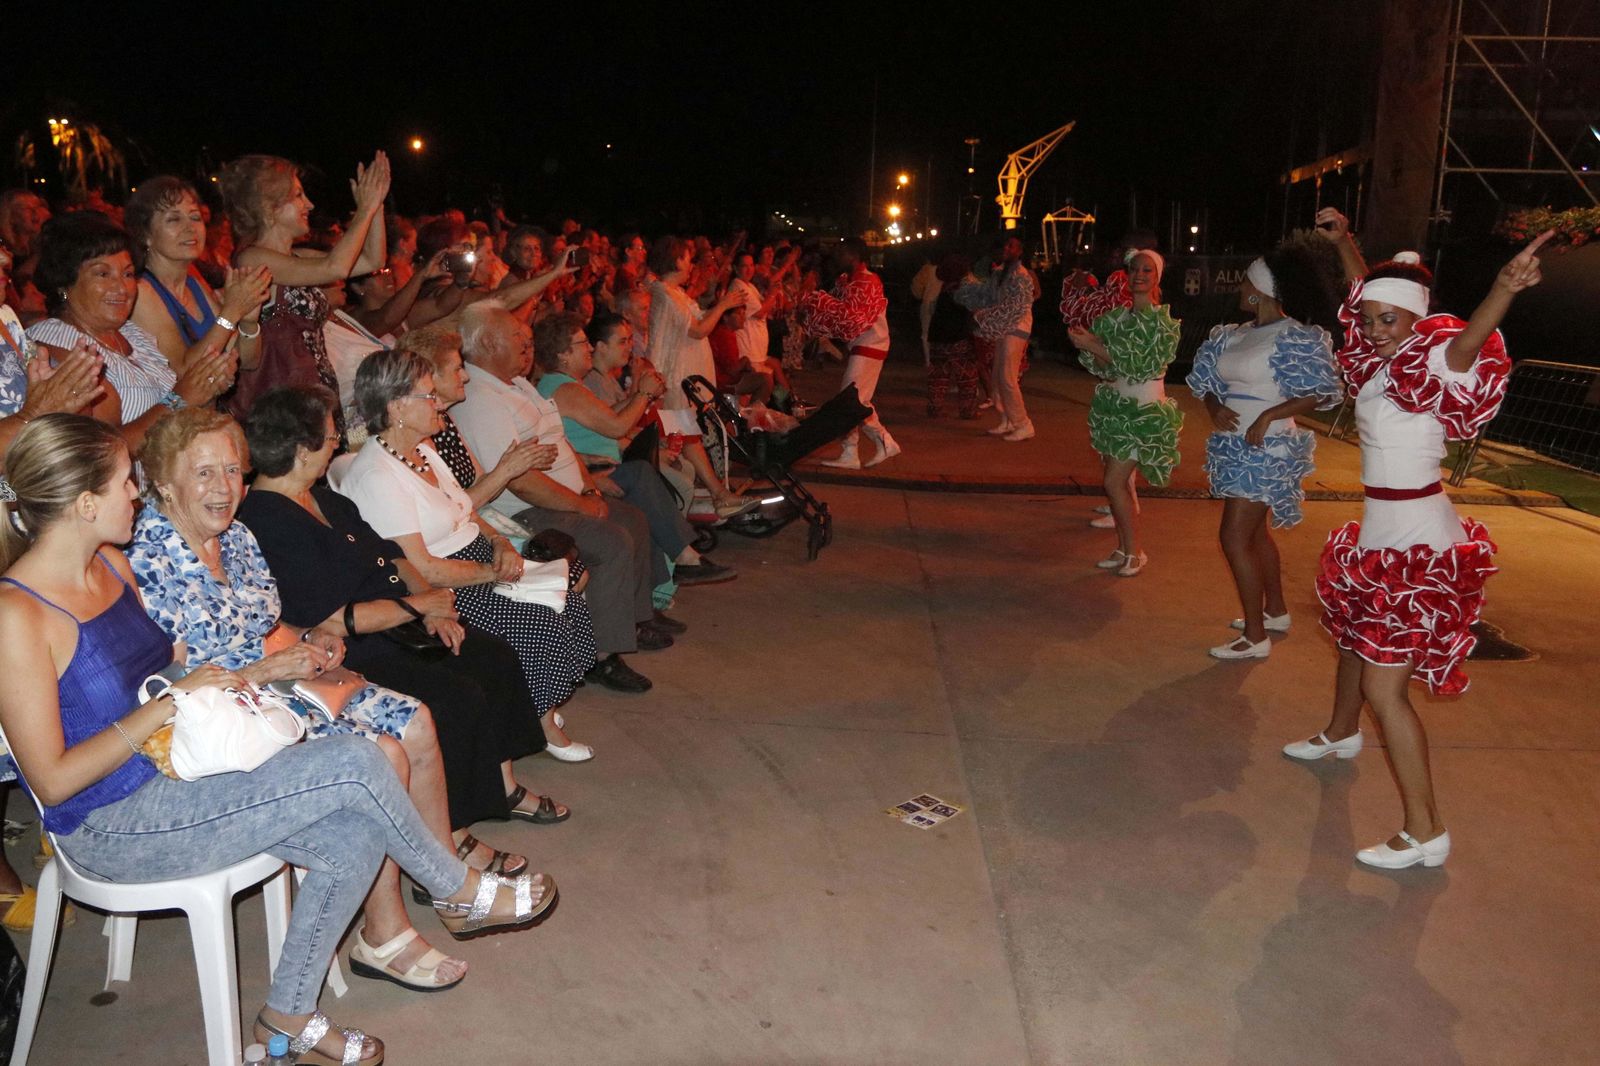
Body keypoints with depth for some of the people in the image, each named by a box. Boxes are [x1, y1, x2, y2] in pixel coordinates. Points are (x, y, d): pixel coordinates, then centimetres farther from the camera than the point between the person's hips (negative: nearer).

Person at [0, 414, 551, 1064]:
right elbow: (53, 781, -19)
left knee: (357, 838, -9)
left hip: (170, 773, 8)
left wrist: (247, 676, -1)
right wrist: (170, 702, -20)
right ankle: (462, 893, 6)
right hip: (113, 828, -8)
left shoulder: (110, 564, 6)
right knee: (354, 765, -19)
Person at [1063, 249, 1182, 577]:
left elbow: (1141, 366, -19)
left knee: (1114, 482, -9)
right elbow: (1099, 364, 6)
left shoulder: (1164, 321, -9)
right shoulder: (1115, 315, 6)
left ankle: (1134, 553, 4)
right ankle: (1123, 549, 20)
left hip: (1143, 409, -5)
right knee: (1118, 481, 8)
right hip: (1113, 403, 5)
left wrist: (1095, 345, -20)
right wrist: (1084, 340, -14)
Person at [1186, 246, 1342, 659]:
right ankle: (1275, 612, 36)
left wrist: (1269, 416, -23)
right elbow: (1206, 379, 12)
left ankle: (1255, 637, -1)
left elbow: (1322, 393, -15)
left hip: (1266, 447, -8)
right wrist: (1215, 408, -9)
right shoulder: (1235, 335, 8)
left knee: (1235, 537, -9)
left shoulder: (1294, 337, -13)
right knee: (1255, 532, 19)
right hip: (1237, 445, 8)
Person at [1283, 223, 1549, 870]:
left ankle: (1425, 832, -3)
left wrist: (1504, 288, -60)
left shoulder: (1431, 368, -17)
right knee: (1353, 636, 29)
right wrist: (1344, 244, 29)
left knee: (1384, 685, -10)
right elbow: (1364, 298, 24)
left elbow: (1468, 342, -42)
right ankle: (1341, 735, 55)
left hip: (1419, 544, -9)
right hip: (1381, 533, 9)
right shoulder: (1379, 365, 4)